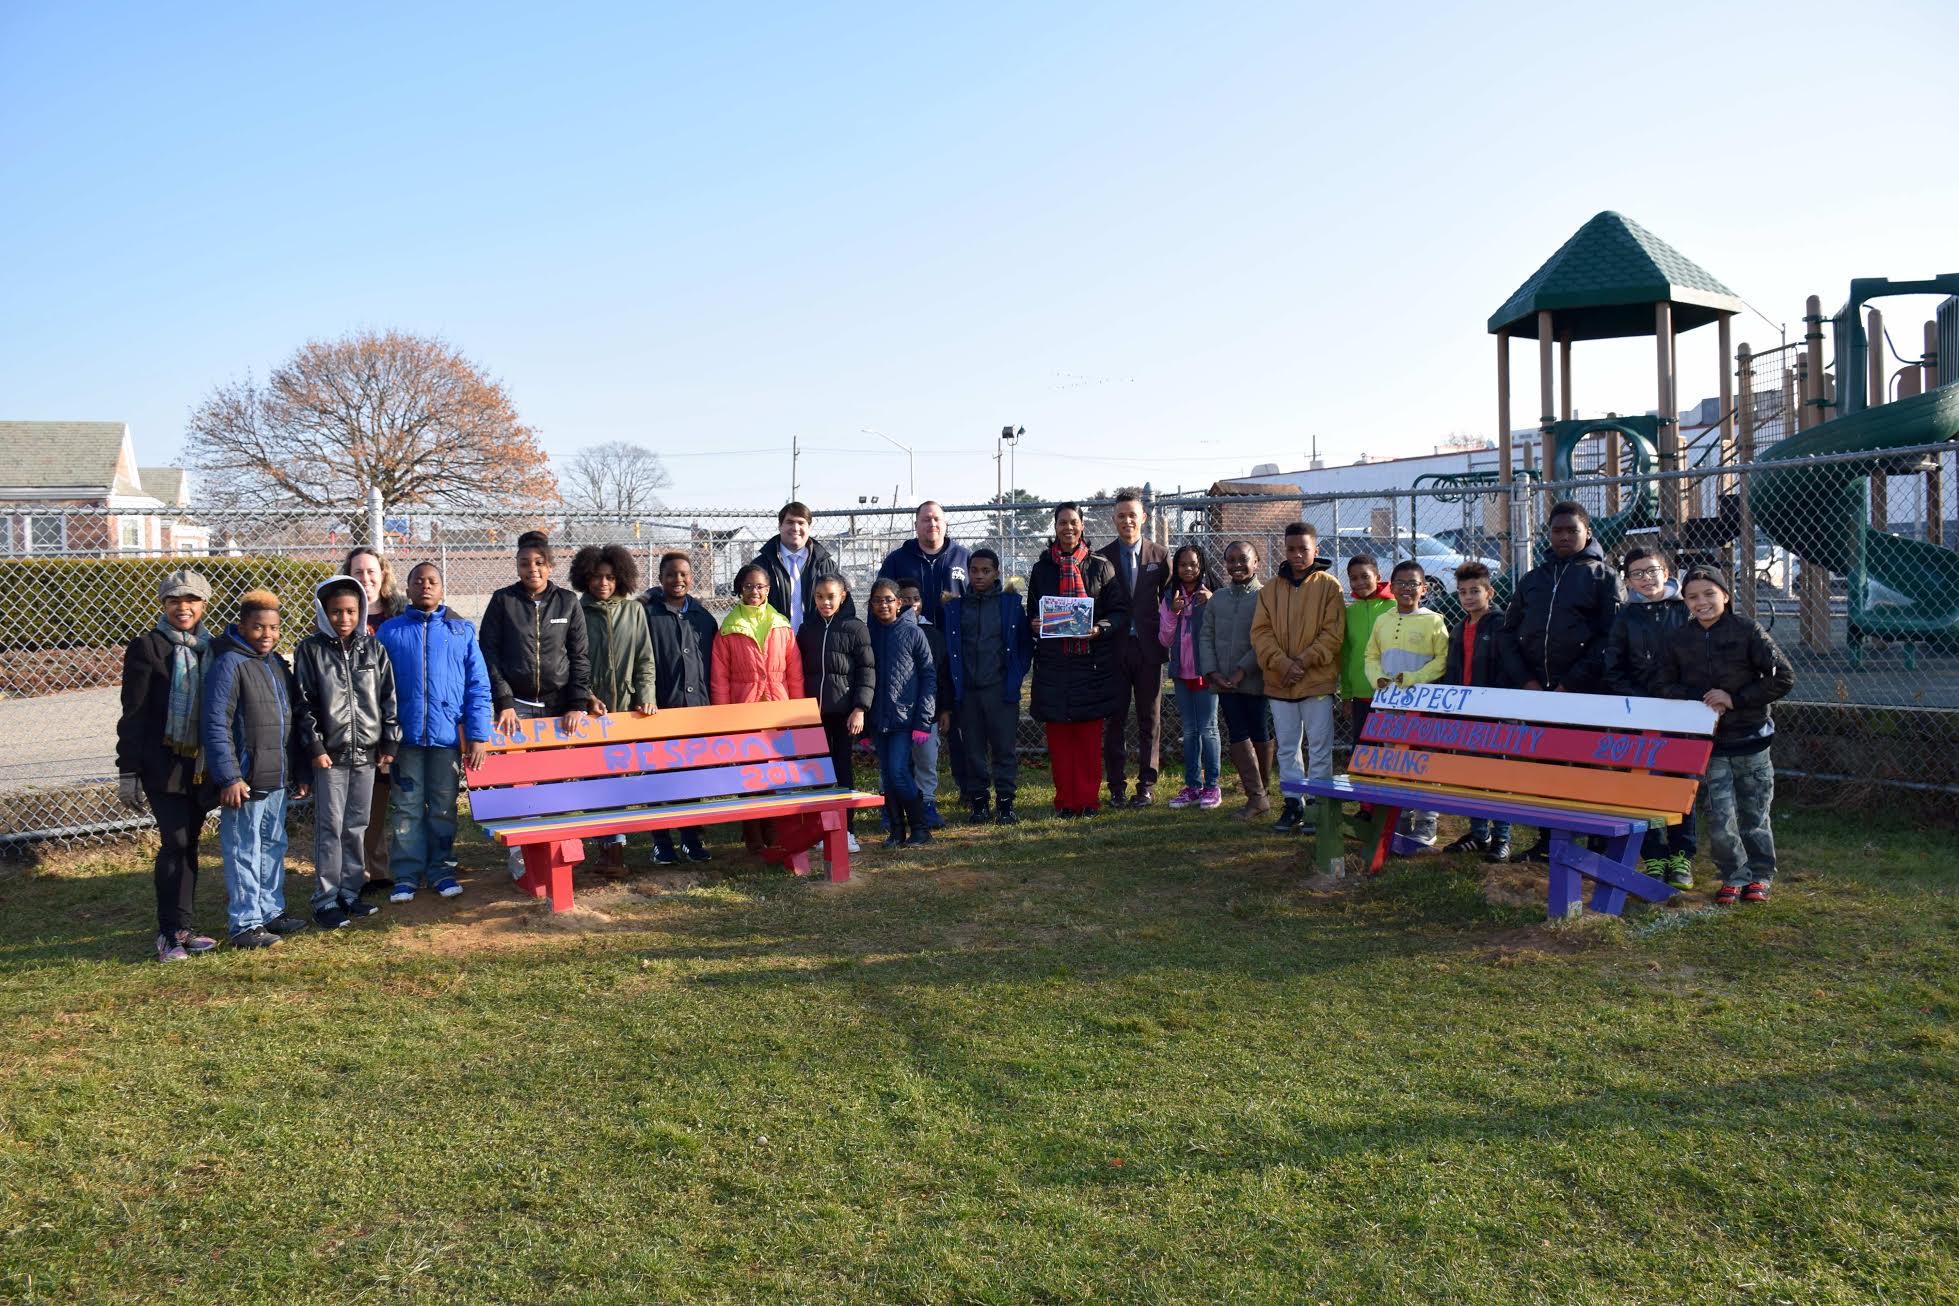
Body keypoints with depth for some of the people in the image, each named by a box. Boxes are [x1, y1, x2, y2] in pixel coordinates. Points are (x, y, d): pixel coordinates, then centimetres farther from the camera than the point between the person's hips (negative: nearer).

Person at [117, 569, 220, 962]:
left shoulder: (211, 649, 11)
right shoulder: (147, 647, -4)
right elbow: (133, 713, -5)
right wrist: (128, 771, -8)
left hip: (201, 764, 5)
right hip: (164, 764, -5)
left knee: (189, 844, 9)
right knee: (175, 843, -9)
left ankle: (181, 928, 16)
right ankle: (170, 933, 0)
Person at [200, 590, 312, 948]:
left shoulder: (278, 664, 14)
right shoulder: (228, 665, -12)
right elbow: (216, 727, -17)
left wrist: (299, 773, 18)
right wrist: (229, 777, -22)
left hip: (278, 780, 8)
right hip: (244, 782, -8)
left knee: (273, 846, 16)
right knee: (244, 852, -1)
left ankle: (271, 912, 28)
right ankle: (244, 925, 7)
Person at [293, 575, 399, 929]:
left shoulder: (374, 648, 6)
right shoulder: (311, 649, -1)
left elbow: (388, 697, 8)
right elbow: (305, 703, -3)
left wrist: (389, 743, 5)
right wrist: (314, 747, -8)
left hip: (367, 752, 3)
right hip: (330, 753, -3)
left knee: (357, 827, 9)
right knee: (330, 828, -1)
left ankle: (349, 892, 19)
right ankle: (325, 899, 7)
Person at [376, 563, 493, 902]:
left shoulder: (462, 631, 6)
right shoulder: (390, 631, 5)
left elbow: (478, 686, 3)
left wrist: (478, 735, -4)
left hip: (447, 734, 0)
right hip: (405, 735, 0)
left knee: (444, 806, 9)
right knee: (406, 806, 5)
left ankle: (440, 869, 20)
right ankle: (406, 874, 13)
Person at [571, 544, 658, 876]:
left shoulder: (634, 610, 9)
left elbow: (645, 660, 8)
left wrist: (645, 697, -3)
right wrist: (588, 698, -10)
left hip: (626, 707, 2)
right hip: (591, 710, -2)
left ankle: (609, 846, 7)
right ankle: (613, 845, -4)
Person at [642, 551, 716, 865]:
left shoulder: (703, 617, 13)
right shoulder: (648, 614, 0)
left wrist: (713, 705, 11)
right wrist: (648, 703, -11)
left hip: (698, 709, 3)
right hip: (661, 709, -3)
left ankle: (693, 838, 17)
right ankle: (661, 842, 9)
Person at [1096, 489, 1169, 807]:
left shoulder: (1160, 556, 4)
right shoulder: (1102, 558, 3)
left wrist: (1167, 642, -2)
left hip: (1149, 648, 0)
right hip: (1115, 648, 0)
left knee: (1150, 720, 5)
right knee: (1114, 720, 3)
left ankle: (1147, 785, 13)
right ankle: (1116, 786, 11)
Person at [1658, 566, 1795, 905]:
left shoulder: (1748, 632, -6)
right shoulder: (1676, 642, 3)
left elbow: (1784, 678, -7)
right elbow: (1668, 688, 8)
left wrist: (1736, 699, -13)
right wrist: (1701, 699, -10)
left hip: (1750, 738, -2)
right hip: (1708, 742, 2)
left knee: (1754, 814, 9)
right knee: (1719, 817, -2)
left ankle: (1760, 876, 26)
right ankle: (1734, 876, 16)